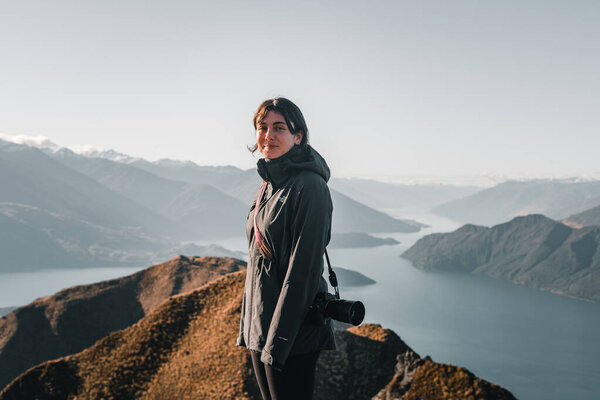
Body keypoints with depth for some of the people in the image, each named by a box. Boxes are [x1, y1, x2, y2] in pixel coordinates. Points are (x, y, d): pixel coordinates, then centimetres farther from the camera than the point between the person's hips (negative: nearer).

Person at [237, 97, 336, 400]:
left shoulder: (308, 187, -15)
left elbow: (304, 269, -19)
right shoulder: (268, 185, 11)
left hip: (292, 329, -8)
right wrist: (247, 326, 15)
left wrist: (278, 340, -19)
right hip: (258, 325, 8)